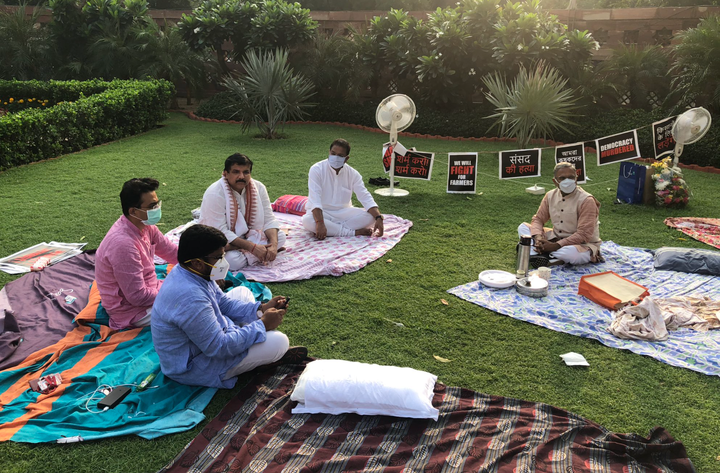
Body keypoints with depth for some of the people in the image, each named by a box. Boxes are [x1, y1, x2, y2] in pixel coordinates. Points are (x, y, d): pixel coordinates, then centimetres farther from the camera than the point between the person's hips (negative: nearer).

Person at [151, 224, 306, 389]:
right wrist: (262, 324, -21)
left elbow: (223, 302, 9)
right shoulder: (190, 298, -36)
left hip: (204, 336, 10)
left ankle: (276, 352, 15)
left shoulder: (194, 271, -6)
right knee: (279, 341, -19)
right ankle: (277, 352, 19)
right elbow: (219, 347, -30)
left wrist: (260, 309, -4)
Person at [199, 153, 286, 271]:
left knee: (280, 236, -12)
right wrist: (252, 247, -32)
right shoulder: (214, 194, -24)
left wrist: (274, 245, -26)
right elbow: (220, 232, -27)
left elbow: (269, 220, -7)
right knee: (233, 261, -35)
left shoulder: (258, 188, -8)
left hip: (247, 235, 6)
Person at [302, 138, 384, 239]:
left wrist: (378, 218, -26)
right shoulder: (317, 169, -14)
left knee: (371, 216, -19)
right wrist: (320, 223, -39)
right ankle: (354, 232, -31)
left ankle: (332, 229, -25)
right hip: (321, 212, -3)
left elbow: (366, 198, -9)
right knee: (307, 220, -37)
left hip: (343, 212, 3)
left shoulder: (352, 174, -3)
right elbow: (315, 200, -25)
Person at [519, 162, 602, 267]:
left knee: (572, 253, -43)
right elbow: (538, 219, 4)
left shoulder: (586, 200, -18)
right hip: (556, 238, 6)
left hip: (583, 244, -6)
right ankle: (536, 255, -30)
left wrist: (556, 246, -28)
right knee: (523, 227, -6)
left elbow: (583, 235, -23)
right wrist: (538, 238, -19)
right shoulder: (550, 196, 0)